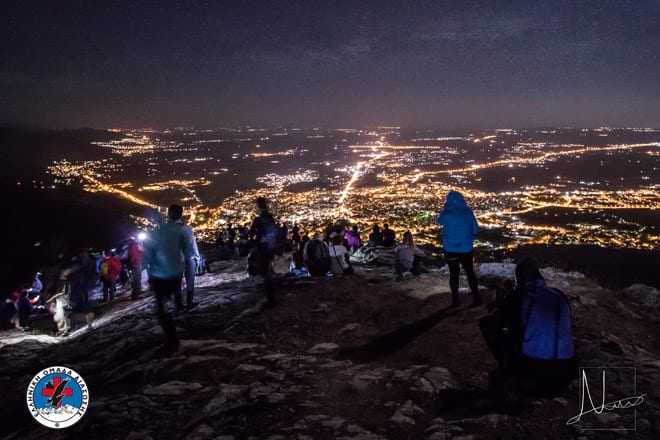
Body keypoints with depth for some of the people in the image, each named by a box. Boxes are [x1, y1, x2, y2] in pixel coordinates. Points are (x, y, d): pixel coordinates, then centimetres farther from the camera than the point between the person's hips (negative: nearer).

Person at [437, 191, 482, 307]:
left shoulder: (446, 213, -14)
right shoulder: (468, 212, -11)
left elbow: (440, 221, 8)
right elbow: (475, 229, -2)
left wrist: (446, 208, 9)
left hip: (450, 249, -1)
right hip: (466, 248, 1)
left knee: (454, 274, 12)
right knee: (470, 273, 14)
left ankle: (455, 299, 15)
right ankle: (476, 298, 15)